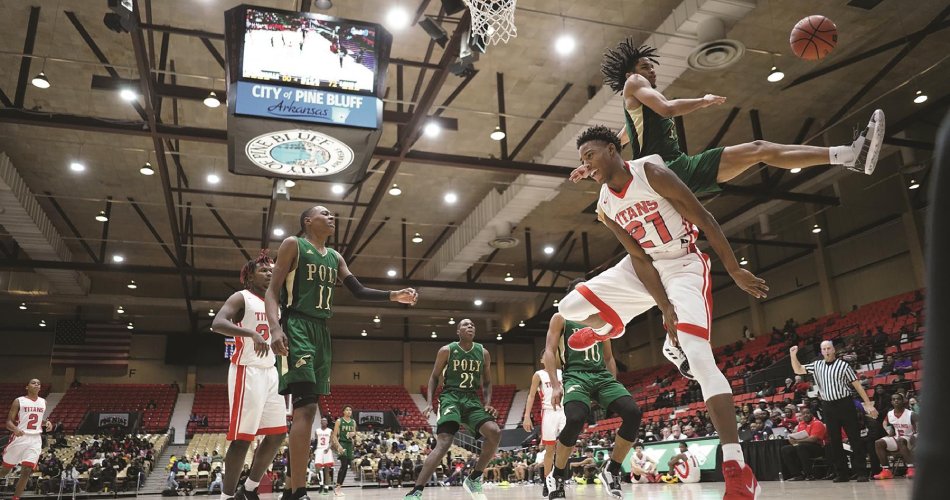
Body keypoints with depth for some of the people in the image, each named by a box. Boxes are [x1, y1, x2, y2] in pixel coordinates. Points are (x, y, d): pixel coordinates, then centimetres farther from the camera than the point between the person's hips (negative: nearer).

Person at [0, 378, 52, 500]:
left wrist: (46, 423, 3)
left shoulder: (43, 402, 10)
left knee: (27, 471, -7)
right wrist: (15, 429, -26)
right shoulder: (19, 401, -3)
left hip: (35, 439, 2)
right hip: (19, 437, -2)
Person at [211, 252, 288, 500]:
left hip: (270, 371, 8)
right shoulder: (241, 297, -5)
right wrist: (252, 334, -35)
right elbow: (217, 323, -23)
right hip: (248, 371, -8)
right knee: (242, 437, -7)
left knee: (277, 434, 7)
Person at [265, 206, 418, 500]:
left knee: (307, 407, 7)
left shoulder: (335, 257, 20)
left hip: (321, 331, 8)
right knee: (305, 407, -19)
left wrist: (393, 296, 3)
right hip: (297, 327, -8)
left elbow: (359, 291, 20)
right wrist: (275, 328, -23)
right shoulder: (293, 245, 1)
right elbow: (272, 291, -6)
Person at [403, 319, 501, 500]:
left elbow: (487, 383, 16)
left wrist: (488, 403, -1)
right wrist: (429, 403, -7)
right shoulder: (447, 351, -2)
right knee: (443, 442, -25)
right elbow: (434, 377, 6)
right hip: (451, 396, -4)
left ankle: (473, 478, 0)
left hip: (472, 399, 4)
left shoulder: (483, 353, 7)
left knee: (495, 433, -19)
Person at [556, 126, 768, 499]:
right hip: (644, 268, 6)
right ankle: (610, 326, 33)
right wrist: (664, 307, -13)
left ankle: (737, 470, -23)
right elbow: (639, 259, -4)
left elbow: (705, 221, -16)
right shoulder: (605, 207, -4)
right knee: (570, 307, -5)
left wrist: (735, 271, -14)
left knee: (698, 357, -24)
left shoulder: (651, 172, -20)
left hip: (684, 266, -5)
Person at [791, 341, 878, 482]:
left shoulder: (843, 365, -3)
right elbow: (798, 370, 13)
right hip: (828, 407, 4)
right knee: (834, 441, 6)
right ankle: (843, 473, 13)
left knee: (855, 438, -2)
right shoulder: (817, 365, 9)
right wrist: (793, 355, -1)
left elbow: (857, 384, -3)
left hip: (845, 404, -4)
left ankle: (861, 472, 2)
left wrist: (868, 404, -6)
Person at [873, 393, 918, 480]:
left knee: (901, 441, -39)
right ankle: (886, 471, -13)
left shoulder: (911, 414, -15)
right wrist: (889, 431, 5)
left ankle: (911, 469, -39)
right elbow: (884, 423, 24)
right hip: (897, 438, 6)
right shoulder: (889, 414, 2)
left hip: (910, 439, -6)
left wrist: (914, 437, -35)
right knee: (878, 443, -12)